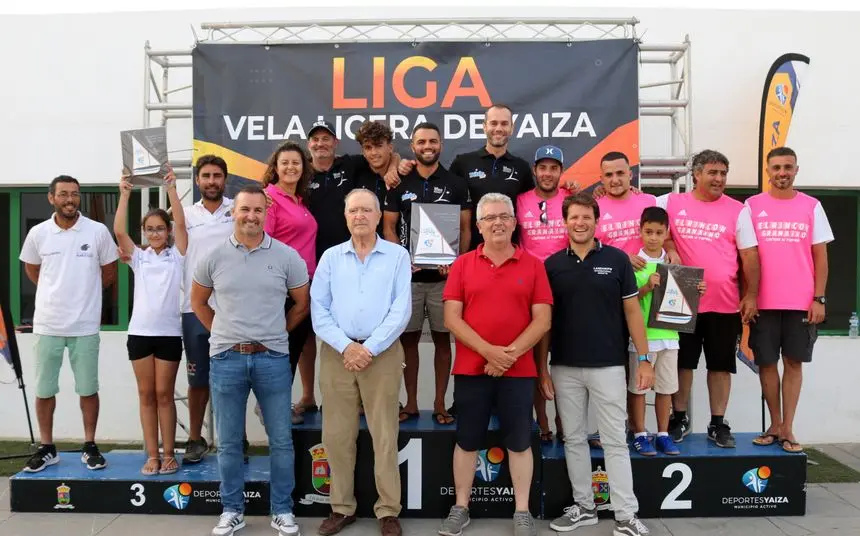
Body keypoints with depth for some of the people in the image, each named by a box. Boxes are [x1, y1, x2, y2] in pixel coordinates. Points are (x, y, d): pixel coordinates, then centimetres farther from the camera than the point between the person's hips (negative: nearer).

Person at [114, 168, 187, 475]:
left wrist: (171, 189, -13)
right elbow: (119, 231, -4)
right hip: (140, 332, 2)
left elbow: (181, 224, -8)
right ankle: (152, 455, 13)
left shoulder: (176, 255, 5)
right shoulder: (138, 257, 9)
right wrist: (124, 194, -10)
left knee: (164, 394, 4)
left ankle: (168, 454, 12)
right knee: (146, 395, 6)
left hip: (169, 333, -2)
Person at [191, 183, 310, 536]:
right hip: (226, 359, 1)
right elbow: (198, 301, 14)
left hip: (272, 359, -1)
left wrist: (275, 334, 8)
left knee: (281, 440, 6)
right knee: (228, 442, 11)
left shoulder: (286, 256, -2)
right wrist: (223, 334, 9)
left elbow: (302, 303, 8)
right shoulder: (214, 257, 1)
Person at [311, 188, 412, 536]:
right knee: (337, 435, 7)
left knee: (385, 435, 2)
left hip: (383, 354, -2)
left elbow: (401, 310, -5)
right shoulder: (331, 257, 9)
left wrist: (369, 349, -12)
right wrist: (346, 347, -10)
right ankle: (341, 507, 20)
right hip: (337, 353, 2)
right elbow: (318, 309, 2)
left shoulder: (397, 256, 3)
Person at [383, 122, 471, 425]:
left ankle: (440, 403, 14)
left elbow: (465, 229, 3)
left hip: (443, 275, -1)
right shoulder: (399, 184, 7)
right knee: (408, 338, 6)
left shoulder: (455, 184, 4)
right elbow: (389, 227, 5)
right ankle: (411, 402, 17)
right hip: (408, 275, 1)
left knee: (442, 338, 5)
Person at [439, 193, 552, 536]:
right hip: (470, 369, 0)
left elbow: (542, 319, -2)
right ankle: (460, 508, 24)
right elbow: (451, 318, -4)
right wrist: (489, 351, -15)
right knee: (467, 441, 10)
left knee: (519, 442, 9)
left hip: (519, 370, 0)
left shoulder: (533, 265, 3)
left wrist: (511, 353, -14)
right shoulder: (463, 264, 2)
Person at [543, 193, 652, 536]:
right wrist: (542, 369, 2)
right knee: (573, 439, 11)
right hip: (564, 368, 3)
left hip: (608, 366, -2)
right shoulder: (552, 265, 3)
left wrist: (644, 359, -4)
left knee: (615, 441, 2)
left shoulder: (617, 259, -1)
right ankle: (584, 506, 24)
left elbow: (632, 311, 1)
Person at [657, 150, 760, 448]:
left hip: (724, 304, 1)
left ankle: (718, 424, 19)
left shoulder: (736, 210, 2)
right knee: (682, 362, 9)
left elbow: (749, 255, 2)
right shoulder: (671, 203, 2)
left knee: (721, 365, 8)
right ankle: (679, 419, 23)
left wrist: (751, 295, -3)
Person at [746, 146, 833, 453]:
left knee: (793, 363, 5)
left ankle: (788, 428, 13)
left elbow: (820, 256, 5)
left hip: (801, 302, 0)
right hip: (763, 302, 0)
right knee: (766, 362, 6)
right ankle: (775, 425, 20)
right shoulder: (752, 206, 3)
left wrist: (819, 298, -2)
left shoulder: (811, 207, 4)